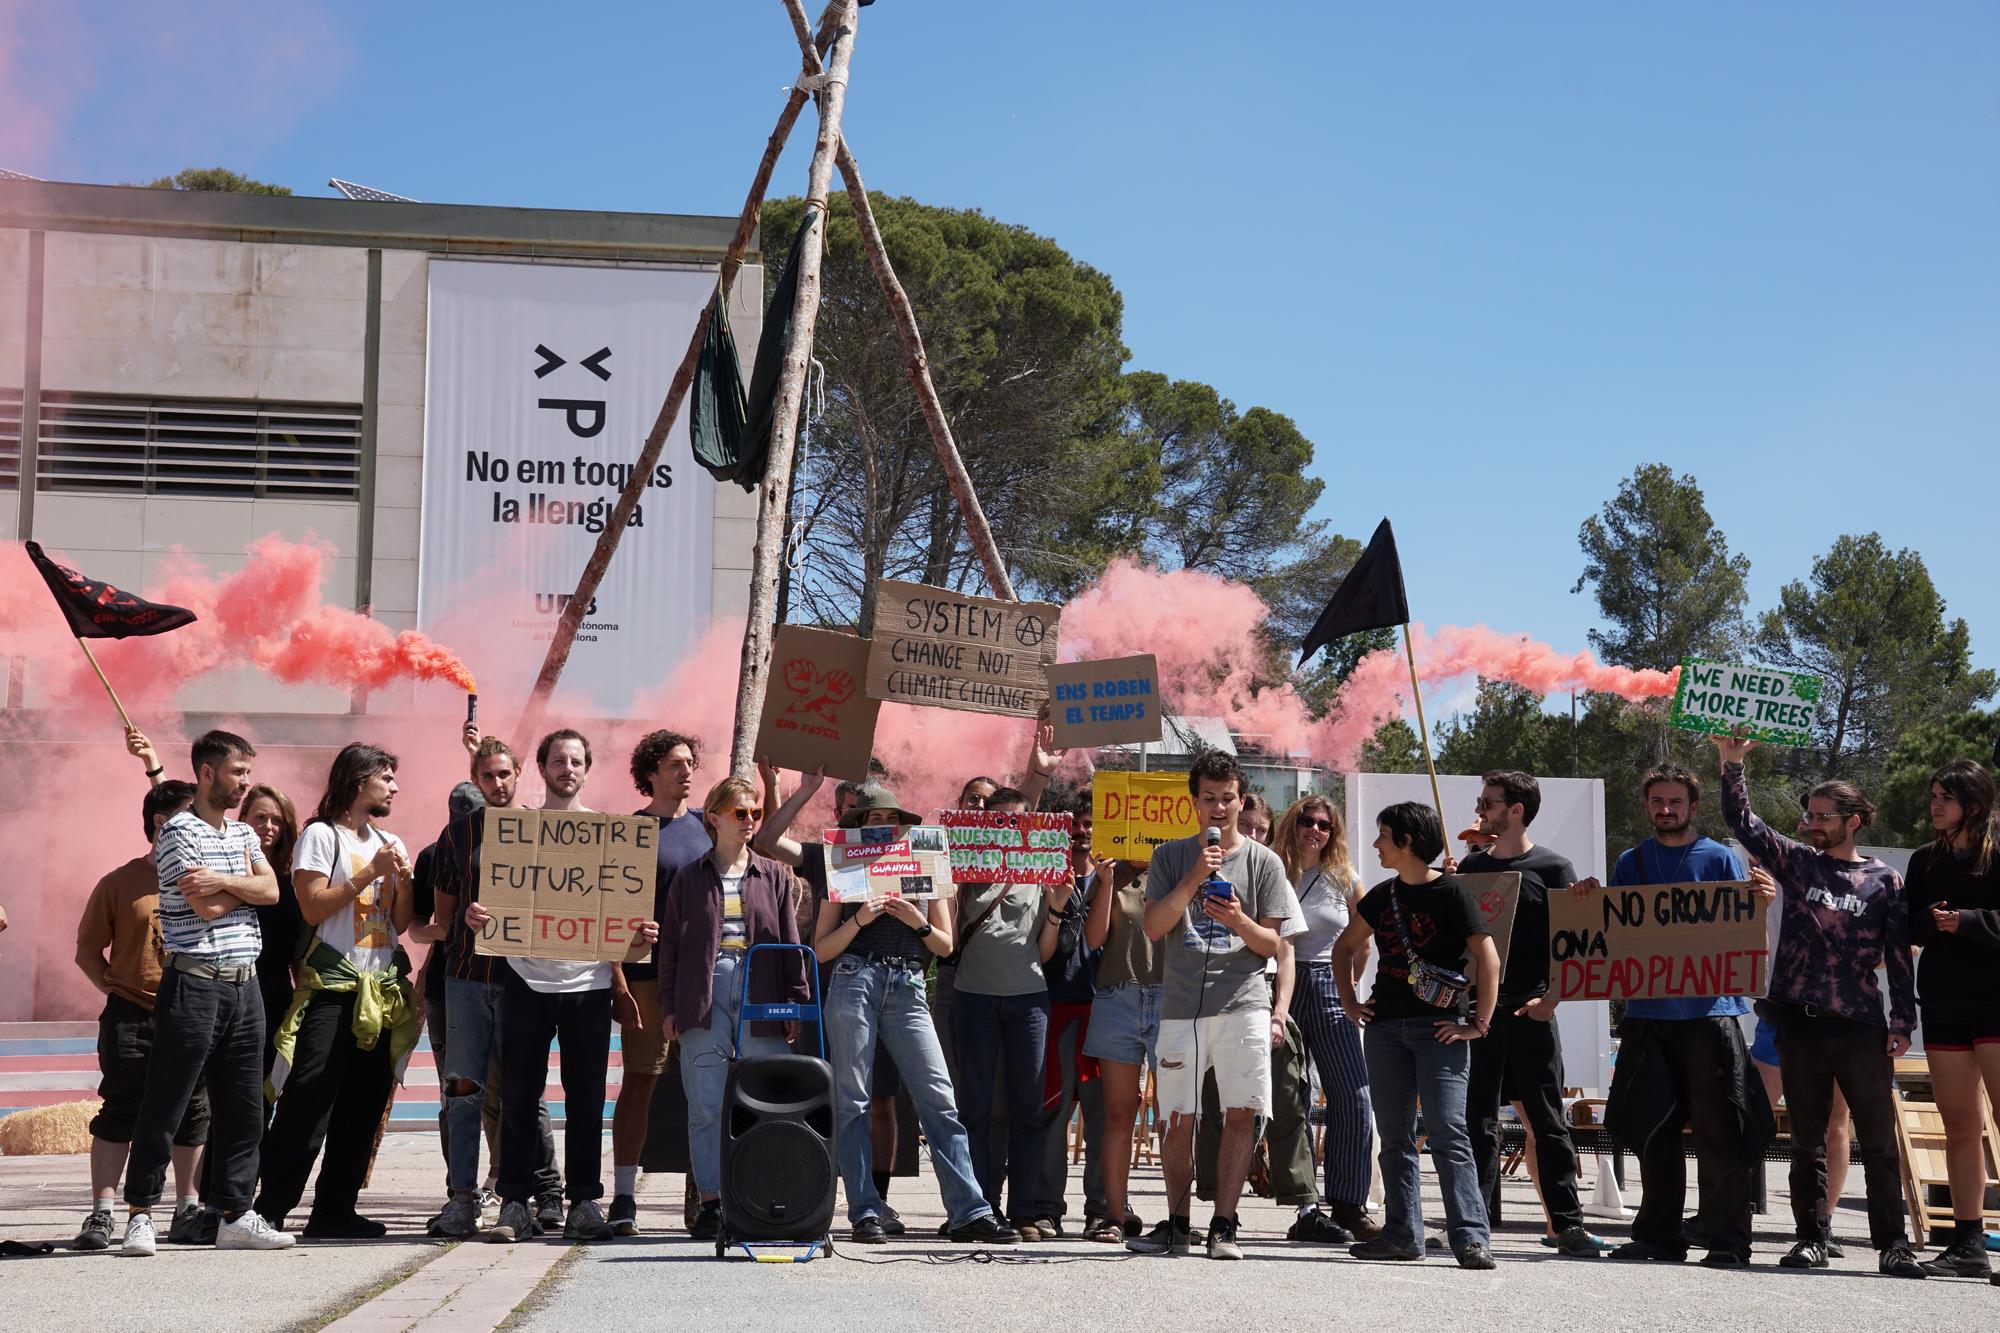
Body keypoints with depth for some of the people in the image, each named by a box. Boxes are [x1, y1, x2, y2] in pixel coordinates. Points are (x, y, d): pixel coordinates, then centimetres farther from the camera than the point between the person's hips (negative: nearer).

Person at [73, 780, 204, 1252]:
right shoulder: (121, 883, 1)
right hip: (132, 1019, -3)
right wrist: (117, 990, -4)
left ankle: (188, 1209, 18)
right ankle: (101, 1213, 1)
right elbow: (88, 950, 7)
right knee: (119, 1115, -2)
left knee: (192, 1116, 8)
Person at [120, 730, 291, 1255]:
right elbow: (206, 907, -14)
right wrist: (246, 883, 2)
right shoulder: (179, 830, -7)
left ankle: (235, 1216, 13)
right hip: (195, 985, -7)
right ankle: (140, 1215, 7)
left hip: (244, 986, 7)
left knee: (244, 1109, 7)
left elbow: (271, 891, 2)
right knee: (164, 1107, -1)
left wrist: (224, 880, -13)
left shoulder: (243, 832, 16)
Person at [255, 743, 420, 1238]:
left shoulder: (389, 843, 19)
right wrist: (371, 873, -11)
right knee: (307, 1104, -13)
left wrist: (405, 881, 0)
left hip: (381, 991, 7)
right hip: (331, 988, -7)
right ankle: (270, 1209, -11)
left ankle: (334, 1211, 10)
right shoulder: (321, 835, 0)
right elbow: (313, 908, -11)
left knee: (362, 1108, 5)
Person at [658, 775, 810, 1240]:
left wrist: (796, 1001, 4)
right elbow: (671, 944, 11)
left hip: (759, 995, 1)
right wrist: (670, 1006, 4)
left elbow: (790, 941, 11)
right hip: (704, 995, 0)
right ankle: (711, 1203, 3)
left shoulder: (773, 875, 13)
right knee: (707, 1106, -2)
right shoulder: (690, 877, 11)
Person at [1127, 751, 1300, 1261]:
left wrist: (1238, 921, -14)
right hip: (1182, 1005, 1)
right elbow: (1154, 926, 0)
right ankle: (1176, 1224, 17)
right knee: (1178, 1120, 4)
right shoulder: (1170, 857, 10)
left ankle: (1223, 1227, 2)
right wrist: (1194, 879, -11)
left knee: (1240, 1115, -5)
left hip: (1243, 1004, -1)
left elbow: (1272, 944, 6)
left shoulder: (1263, 861, 7)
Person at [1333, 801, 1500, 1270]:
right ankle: (1402, 1234, 14)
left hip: (1439, 1029, -6)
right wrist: (1349, 1002, 15)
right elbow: (1344, 947, 26)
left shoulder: (1451, 894, -6)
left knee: (1447, 1132, -13)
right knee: (1394, 1137, 7)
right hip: (1385, 1028, 6)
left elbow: (1489, 960, -9)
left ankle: (1471, 1236, -14)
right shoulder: (1382, 896, 13)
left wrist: (1479, 1024, -11)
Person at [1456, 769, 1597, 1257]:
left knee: (1548, 1120, 1)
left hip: (1530, 1011, -3)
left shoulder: (1552, 867, 0)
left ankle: (1567, 1223, 5)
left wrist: (1551, 998, -14)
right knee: (1478, 1119, 4)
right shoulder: (1471, 866, 12)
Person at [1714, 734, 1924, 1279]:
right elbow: (1742, 823, 2)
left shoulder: (1884, 881, 4)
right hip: (1800, 1023, 2)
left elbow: (1899, 957, 3)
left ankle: (1893, 1244, 5)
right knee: (1807, 1140, 8)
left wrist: (1902, 1022, -2)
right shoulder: (1796, 862, 9)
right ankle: (1811, 1239, 14)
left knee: (1879, 1140, 0)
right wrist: (1731, 767, -11)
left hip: (1862, 1027, -2)